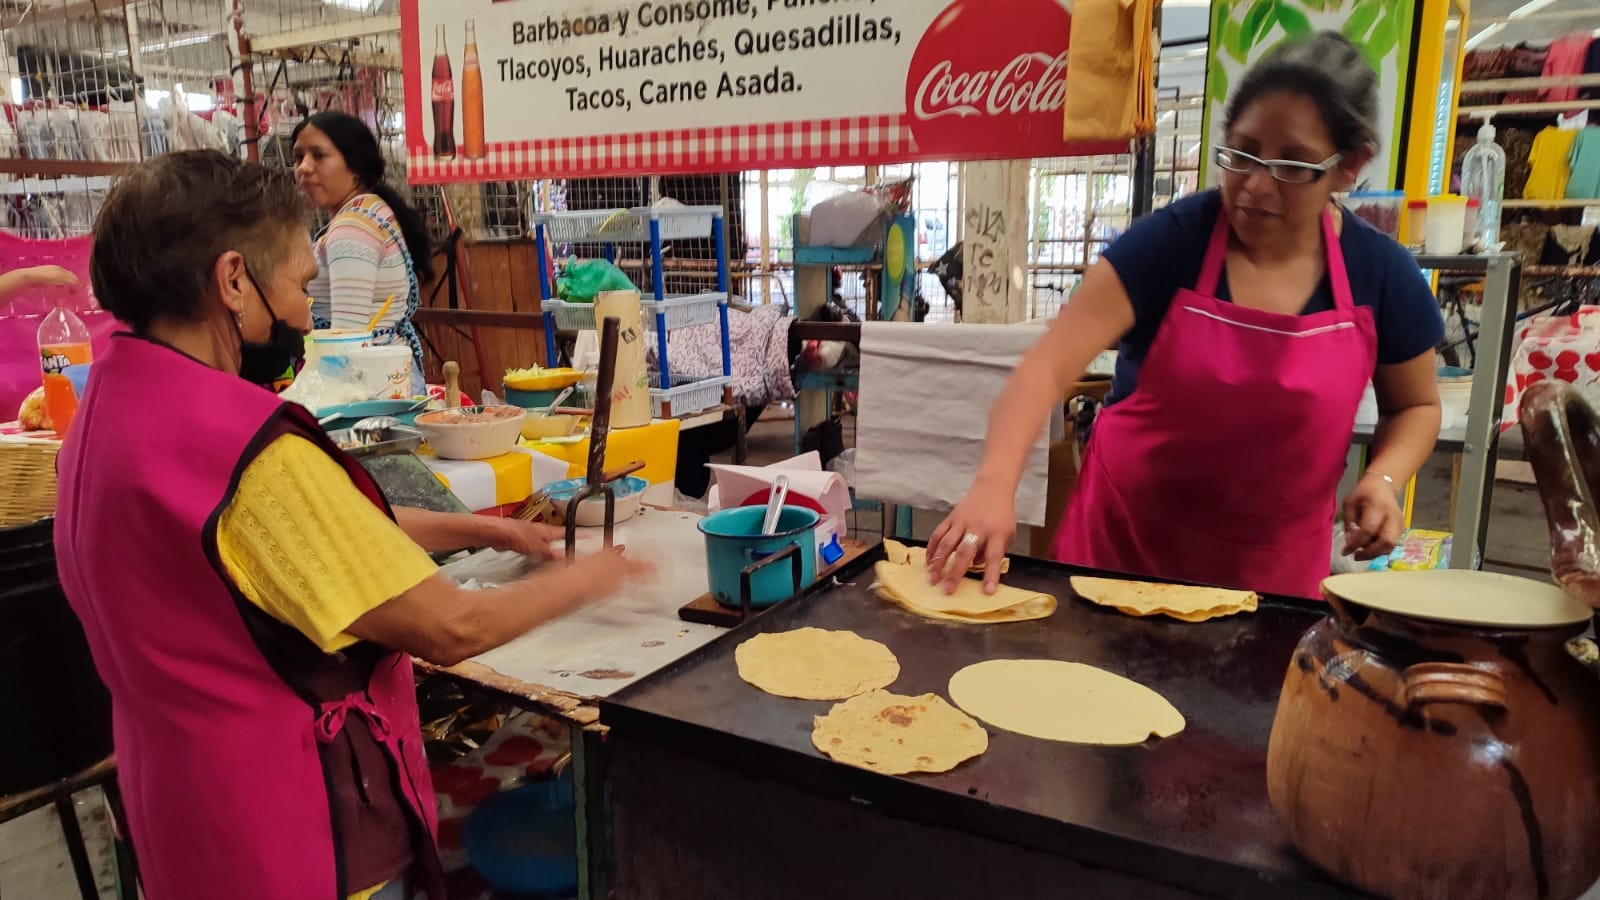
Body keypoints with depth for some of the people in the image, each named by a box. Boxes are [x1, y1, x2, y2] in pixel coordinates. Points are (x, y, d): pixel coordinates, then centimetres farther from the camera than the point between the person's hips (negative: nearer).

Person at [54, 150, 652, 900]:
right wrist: (584, 580, -8)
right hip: (290, 830, -9)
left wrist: (473, 531, 5)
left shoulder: (114, 407, 1)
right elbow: (448, 630, -24)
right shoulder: (247, 451, -30)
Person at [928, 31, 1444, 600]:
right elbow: (1048, 366, -25)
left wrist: (1382, 478, -10)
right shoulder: (1173, 239, -16)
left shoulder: (1382, 275, -7)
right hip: (1123, 543, -2)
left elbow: (1415, 405, 11)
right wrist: (994, 485, -41)